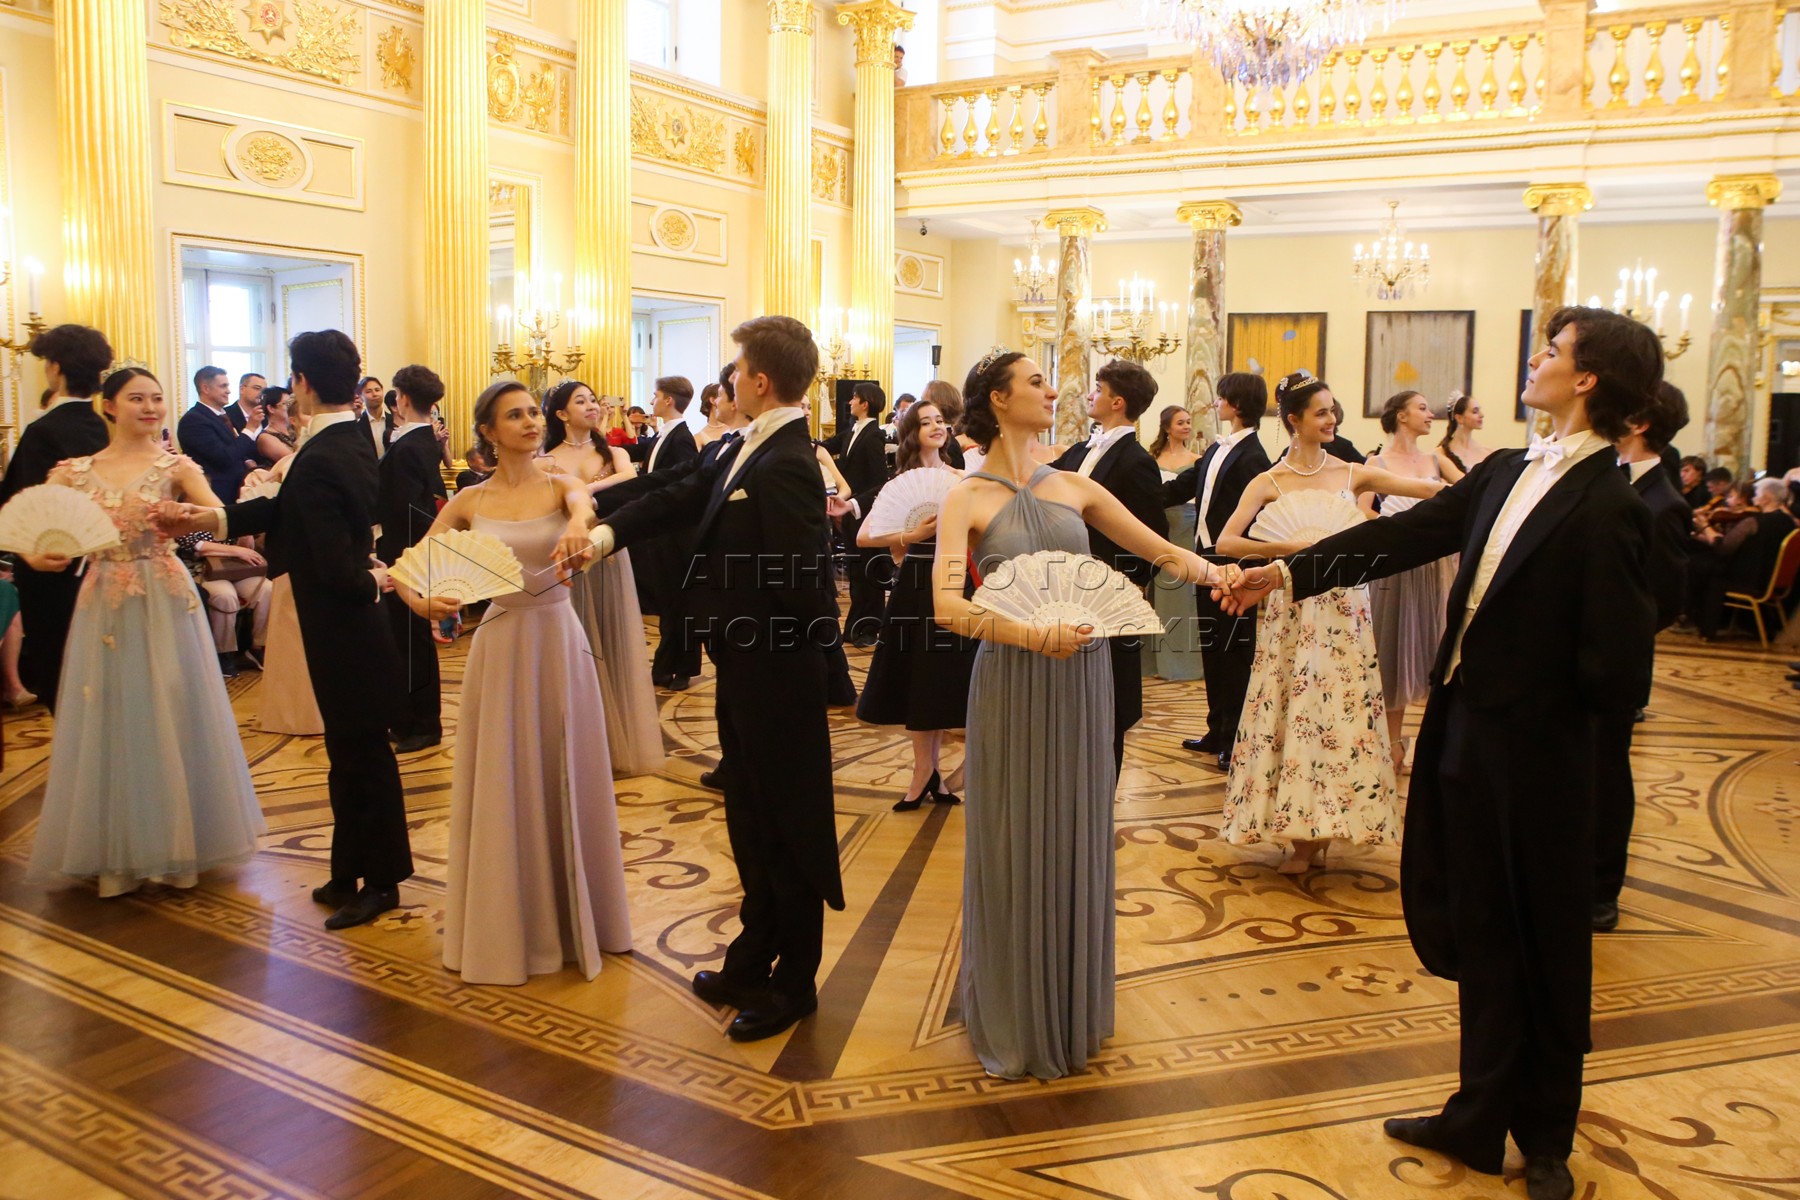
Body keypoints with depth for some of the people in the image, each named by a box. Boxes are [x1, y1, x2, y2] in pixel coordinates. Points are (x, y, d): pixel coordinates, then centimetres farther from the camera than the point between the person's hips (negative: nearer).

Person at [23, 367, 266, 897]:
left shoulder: (176, 467, -2)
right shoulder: (74, 472, 6)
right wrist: (34, 554, -18)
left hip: (166, 606, -2)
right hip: (103, 608, 2)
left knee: (170, 717, 4)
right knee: (108, 722, 8)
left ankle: (176, 841, 21)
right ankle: (117, 851, 22)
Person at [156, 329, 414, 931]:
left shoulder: (318, 459, -24)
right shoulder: (356, 441, 4)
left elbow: (335, 565, -27)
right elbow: (286, 508, 13)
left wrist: (373, 579, -8)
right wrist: (209, 517, 16)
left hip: (340, 628, -9)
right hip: (351, 625, 9)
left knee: (360, 754, 5)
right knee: (355, 752, 17)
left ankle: (377, 880, 21)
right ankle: (350, 875, 30)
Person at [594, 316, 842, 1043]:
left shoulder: (784, 466, -24)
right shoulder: (752, 448, 6)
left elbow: (797, 584, -29)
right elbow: (684, 498, 11)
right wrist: (607, 531, -1)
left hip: (774, 679, -9)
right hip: (746, 672, 9)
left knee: (785, 832, 7)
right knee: (752, 825, 20)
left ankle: (793, 984, 24)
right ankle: (753, 962, 36)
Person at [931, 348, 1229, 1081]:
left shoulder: (1075, 487, 8)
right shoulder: (967, 499, -4)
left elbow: (1162, 552, 7)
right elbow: (948, 606, -17)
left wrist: (1217, 573, -12)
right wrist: (1032, 636, -31)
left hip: (1081, 681, 4)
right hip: (1012, 683, -4)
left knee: (1076, 838, 12)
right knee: (1015, 845, 5)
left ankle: (1073, 1006, 31)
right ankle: (1016, 1021, 24)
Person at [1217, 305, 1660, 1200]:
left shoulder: (1604, 506, -20)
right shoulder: (1504, 472, 4)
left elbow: (1615, 672, -23)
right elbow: (1407, 534, 7)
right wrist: (1288, 572, 4)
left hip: (1530, 757, -7)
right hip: (1463, 735, 7)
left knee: (1543, 953, 13)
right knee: (1477, 935, 19)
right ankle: (1481, 1119, 37)